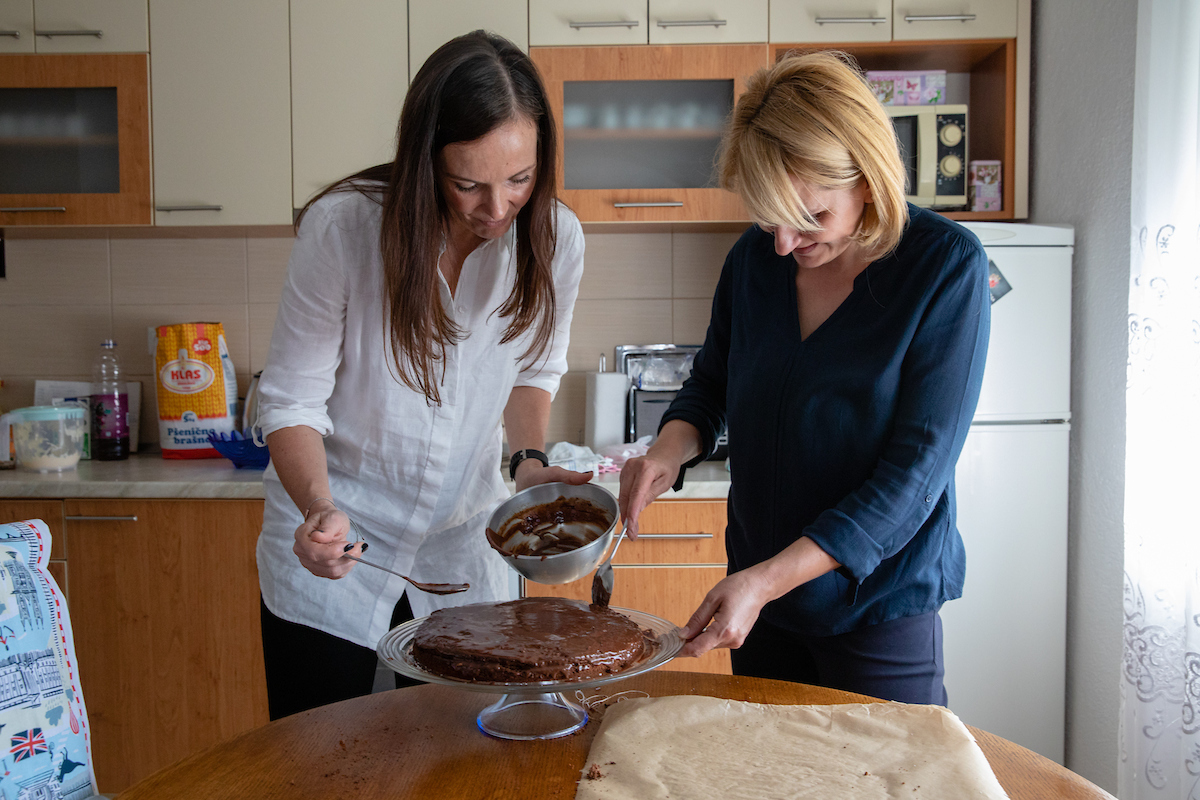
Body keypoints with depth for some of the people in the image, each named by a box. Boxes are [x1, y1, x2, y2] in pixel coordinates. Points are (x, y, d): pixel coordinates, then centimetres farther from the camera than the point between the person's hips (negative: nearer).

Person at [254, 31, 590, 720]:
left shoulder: (555, 237, -13)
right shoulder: (343, 226, -22)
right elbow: (290, 401, -14)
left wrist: (530, 459, -12)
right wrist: (319, 509, -31)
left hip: (464, 548, 3)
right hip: (335, 544, -2)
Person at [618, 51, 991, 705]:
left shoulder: (947, 265, -17)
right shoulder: (755, 257, -4)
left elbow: (916, 469, -20)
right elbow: (710, 384, 11)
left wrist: (766, 580, -27)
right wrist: (669, 448, -13)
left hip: (878, 607, -4)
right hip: (757, 591, 5)